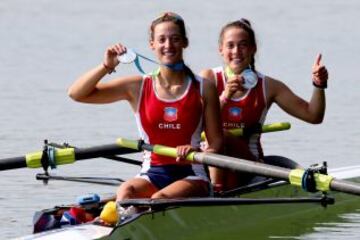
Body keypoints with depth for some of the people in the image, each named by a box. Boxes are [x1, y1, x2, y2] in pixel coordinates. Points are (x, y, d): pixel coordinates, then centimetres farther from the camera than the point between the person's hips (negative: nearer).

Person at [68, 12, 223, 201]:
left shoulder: (203, 89, 4)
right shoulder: (138, 87, 6)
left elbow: (216, 142, 4)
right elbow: (76, 94, 4)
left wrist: (198, 154, -19)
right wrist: (106, 67, -10)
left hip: (191, 176, -1)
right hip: (152, 175, 1)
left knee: (159, 199, -34)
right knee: (126, 192, -33)